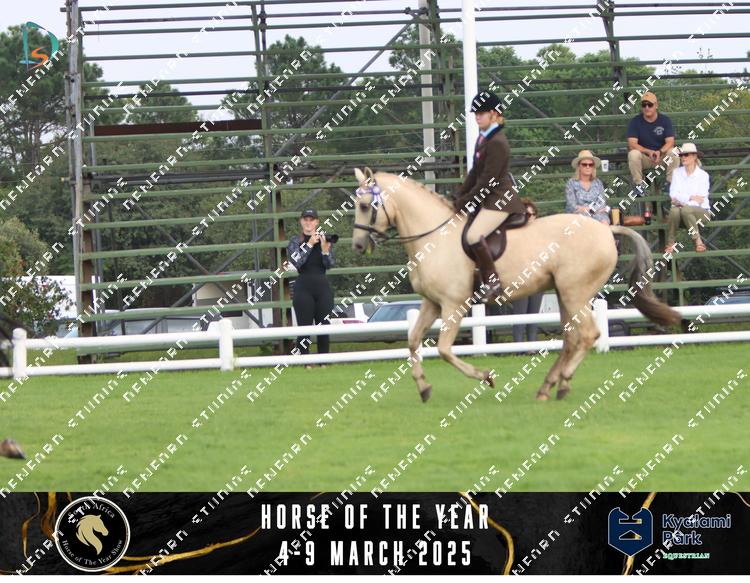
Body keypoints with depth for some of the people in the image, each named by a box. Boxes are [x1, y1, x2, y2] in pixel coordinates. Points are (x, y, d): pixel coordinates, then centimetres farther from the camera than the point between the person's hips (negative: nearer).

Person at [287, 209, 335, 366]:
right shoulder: (295, 241, 3)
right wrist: (310, 244, -17)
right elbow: (297, 262, -12)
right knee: (304, 328, -5)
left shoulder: (325, 239, 8)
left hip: (322, 286, 2)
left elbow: (330, 264, 0)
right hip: (303, 287, -2)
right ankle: (306, 363, -2)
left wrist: (325, 249, -18)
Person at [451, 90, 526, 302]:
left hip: (499, 199, -11)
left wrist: (465, 202, -14)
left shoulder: (497, 143, -18)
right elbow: (475, 173, 17)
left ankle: (492, 282, -26)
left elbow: (488, 181, -19)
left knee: (473, 235, -28)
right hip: (487, 199, 11)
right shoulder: (483, 138, 13)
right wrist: (458, 196, 7)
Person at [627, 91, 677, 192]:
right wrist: (649, 152, -32)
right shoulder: (635, 122, -7)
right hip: (643, 157, -1)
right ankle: (638, 184, -18)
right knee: (633, 154, -33)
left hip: (661, 156, 1)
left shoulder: (665, 120, -3)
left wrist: (660, 152, -34)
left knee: (673, 152, -28)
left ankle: (671, 183, -15)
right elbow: (632, 144, -16)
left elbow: (670, 142, -12)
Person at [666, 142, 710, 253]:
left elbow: (700, 200, -7)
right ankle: (670, 243, -21)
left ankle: (698, 240, -26)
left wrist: (682, 201, -15)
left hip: (700, 211, -2)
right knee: (674, 210, -35)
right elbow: (673, 194, -3)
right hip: (682, 207, 2)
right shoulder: (677, 173, 9)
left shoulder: (703, 175, -1)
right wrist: (691, 197, -15)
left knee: (685, 210, -37)